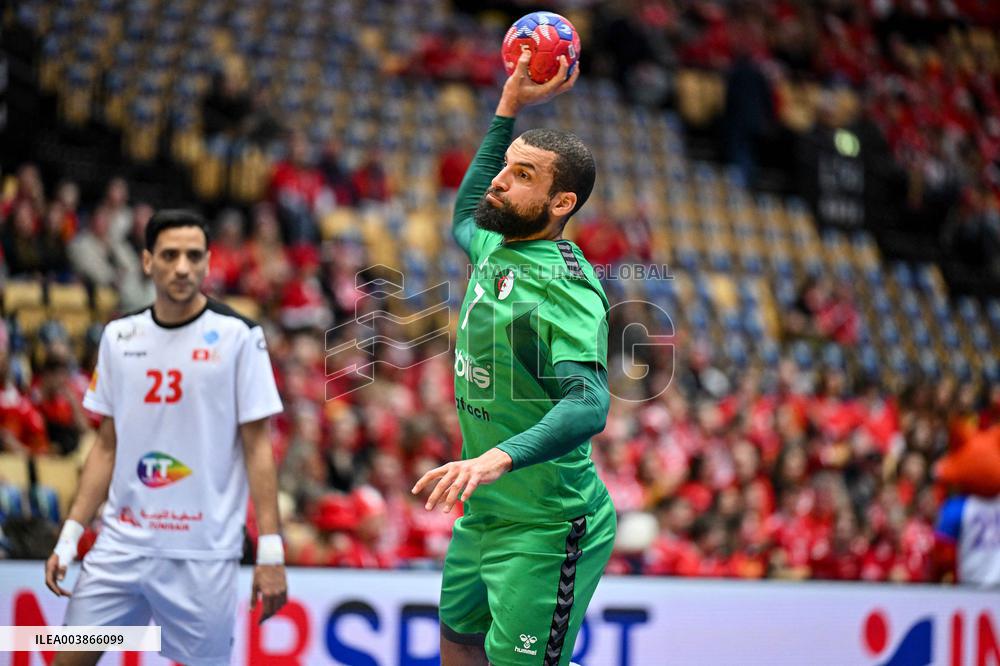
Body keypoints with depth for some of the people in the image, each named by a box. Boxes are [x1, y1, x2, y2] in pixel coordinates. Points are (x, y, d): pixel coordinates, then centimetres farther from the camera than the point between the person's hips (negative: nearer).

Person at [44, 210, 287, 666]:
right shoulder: (119, 336, 8)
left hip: (202, 554, -4)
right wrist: (70, 536, 7)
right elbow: (107, 446, 13)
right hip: (121, 544, 4)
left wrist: (270, 551, -11)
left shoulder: (237, 336, -5)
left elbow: (257, 448, -5)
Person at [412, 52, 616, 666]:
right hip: (482, 516, 10)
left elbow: (589, 404, -34)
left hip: (545, 531, -10)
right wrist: (510, 107, 24)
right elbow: (465, 217, 32)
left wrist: (499, 458, -50)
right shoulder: (495, 248, 6)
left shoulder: (565, 289, -21)